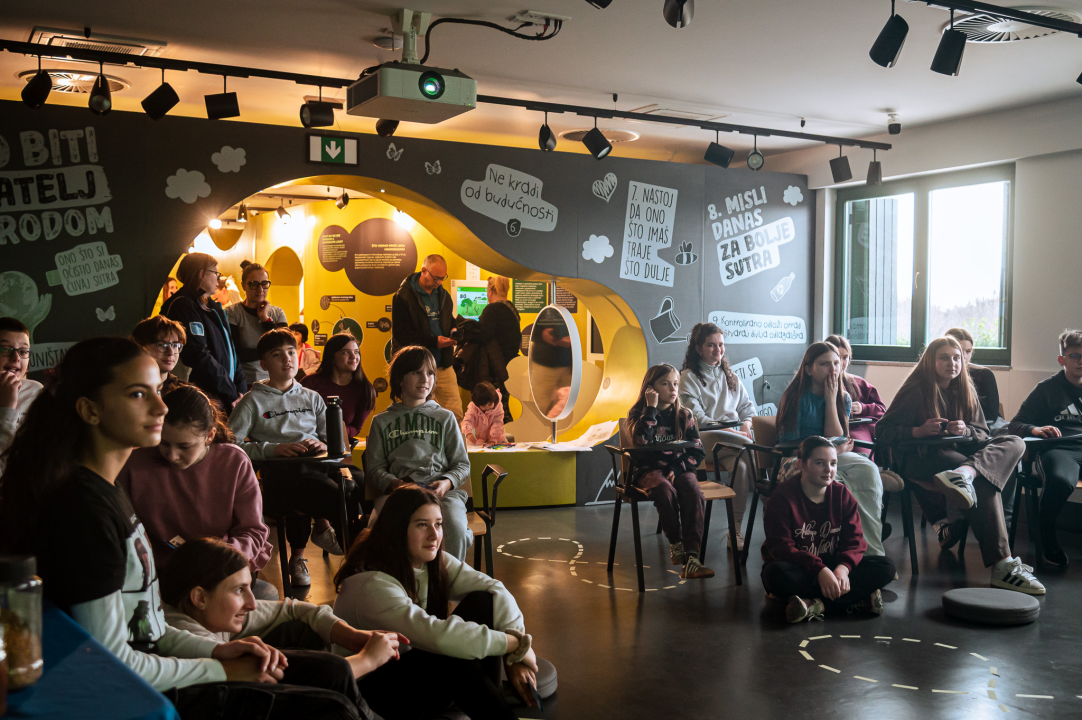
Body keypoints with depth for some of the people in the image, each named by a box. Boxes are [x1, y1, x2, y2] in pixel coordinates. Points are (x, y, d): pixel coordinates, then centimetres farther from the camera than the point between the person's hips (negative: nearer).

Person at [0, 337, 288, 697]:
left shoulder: (110, 491, 8)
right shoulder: (84, 509, -22)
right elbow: (111, 662, -21)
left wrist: (216, 649, 2)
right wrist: (220, 670, -12)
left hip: (148, 676, 9)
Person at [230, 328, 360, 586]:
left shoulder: (312, 398, 27)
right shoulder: (253, 402, 13)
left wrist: (323, 445, -2)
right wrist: (274, 448, -13)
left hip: (319, 466, 4)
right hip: (280, 474, -4)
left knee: (353, 488, -33)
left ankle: (322, 525, -5)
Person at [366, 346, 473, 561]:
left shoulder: (445, 417, 22)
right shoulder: (382, 422, 22)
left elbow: (462, 464, 18)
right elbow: (375, 468, 14)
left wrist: (447, 483, -5)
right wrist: (394, 483, -8)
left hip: (443, 489, 0)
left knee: (455, 529, -35)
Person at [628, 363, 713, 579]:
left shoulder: (684, 415, 10)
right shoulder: (638, 414, 4)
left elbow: (698, 452, 5)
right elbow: (641, 442, -17)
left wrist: (677, 469, -12)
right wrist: (651, 408, -14)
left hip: (680, 468, 2)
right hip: (650, 470, -2)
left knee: (694, 492, -32)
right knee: (665, 489, -37)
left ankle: (691, 557, -38)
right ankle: (675, 543, -18)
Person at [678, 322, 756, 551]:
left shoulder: (729, 376, 24)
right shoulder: (689, 378, 5)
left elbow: (748, 406, 26)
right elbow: (697, 419, -6)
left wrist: (746, 425, 1)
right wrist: (734, 433, -14)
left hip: (734, 438, 5)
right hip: (705, 440, -5)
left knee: (742, 465, -30)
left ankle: (736, 530, -26)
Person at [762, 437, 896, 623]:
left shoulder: (843, 495, 2)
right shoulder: (784, 496, -12)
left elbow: (855, 539, -5)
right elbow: (781, 547, -20)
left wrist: (843, 567, -28)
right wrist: (820, 570, -34)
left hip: (830, 567, 4)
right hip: (798, 569, -4)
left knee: (886, 567, -16)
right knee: (777, 573, -38)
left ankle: (818, 605, -29)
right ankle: (857, 598, -29)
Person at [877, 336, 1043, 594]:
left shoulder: (966, 390, 16)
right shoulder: (915, 390, -1)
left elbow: (983, 434, 12)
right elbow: (883, 430, -7)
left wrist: (965, 431, -11)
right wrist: (918, 431, -22)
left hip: (959, 452, 7)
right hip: (921, 459, -7)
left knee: (1014, 444, -16)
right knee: (984, 479, -31)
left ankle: (963, 474, -47)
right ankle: (1002, 564, -38)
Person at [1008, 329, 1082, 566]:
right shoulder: (1047, 389, 11)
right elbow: (1014, 426, 7)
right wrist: (1035, 429, -14)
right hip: (1060, 450, -3)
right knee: (1061, 481, -39)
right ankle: (1047, 539, -15)